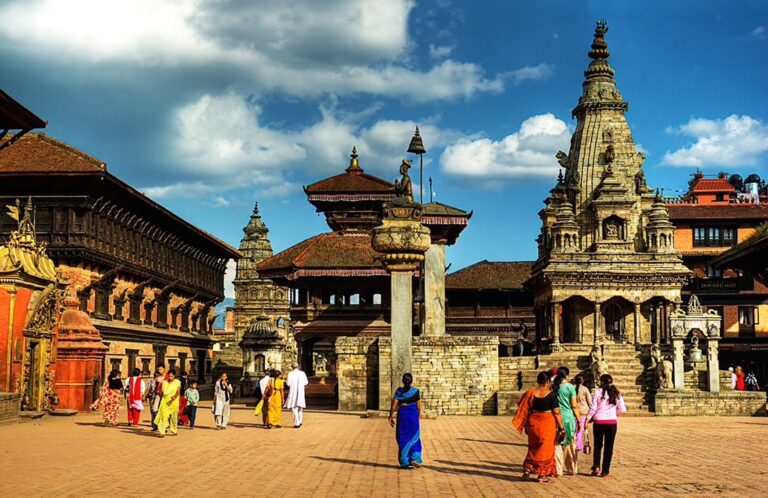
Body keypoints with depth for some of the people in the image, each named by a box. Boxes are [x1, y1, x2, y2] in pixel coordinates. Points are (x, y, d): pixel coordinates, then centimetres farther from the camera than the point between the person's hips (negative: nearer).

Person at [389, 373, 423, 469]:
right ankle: (415, 458, -2)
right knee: (414, 438, 13)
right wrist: (418, 416, 15)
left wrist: (391, 417, 2)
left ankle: (404, 461, 11)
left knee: (403, 438, 10)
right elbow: (419, 407, 0)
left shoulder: (399, 391, -2)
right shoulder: (416, 391, -3)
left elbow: (394, 405, -7)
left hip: (402, 415, 1)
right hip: (413, 415, -1)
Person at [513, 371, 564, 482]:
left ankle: (528, 468, 11)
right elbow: (557, 413, -11)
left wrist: (526, 426, 16)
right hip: (547, 423, -3)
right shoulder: (551, 395, -10)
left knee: (533, 447, 21)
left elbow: (525, 410, 5)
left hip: (533, 422, 4)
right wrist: (561, 428, -5)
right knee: (546, 448, 7)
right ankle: (542, 474, 10)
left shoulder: (530, 393, 0)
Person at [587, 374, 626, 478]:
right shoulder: (616, 393, 4)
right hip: (612, 422, 1)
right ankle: (605, 470, 8)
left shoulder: (598, 392, -5)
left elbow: (593, 408, -8)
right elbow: (623, 409, 4)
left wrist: (587, 419, 0)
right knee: (608, 446, 8)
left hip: (599, 421, -1)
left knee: (598, 445, 15)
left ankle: (596, 466, 2)